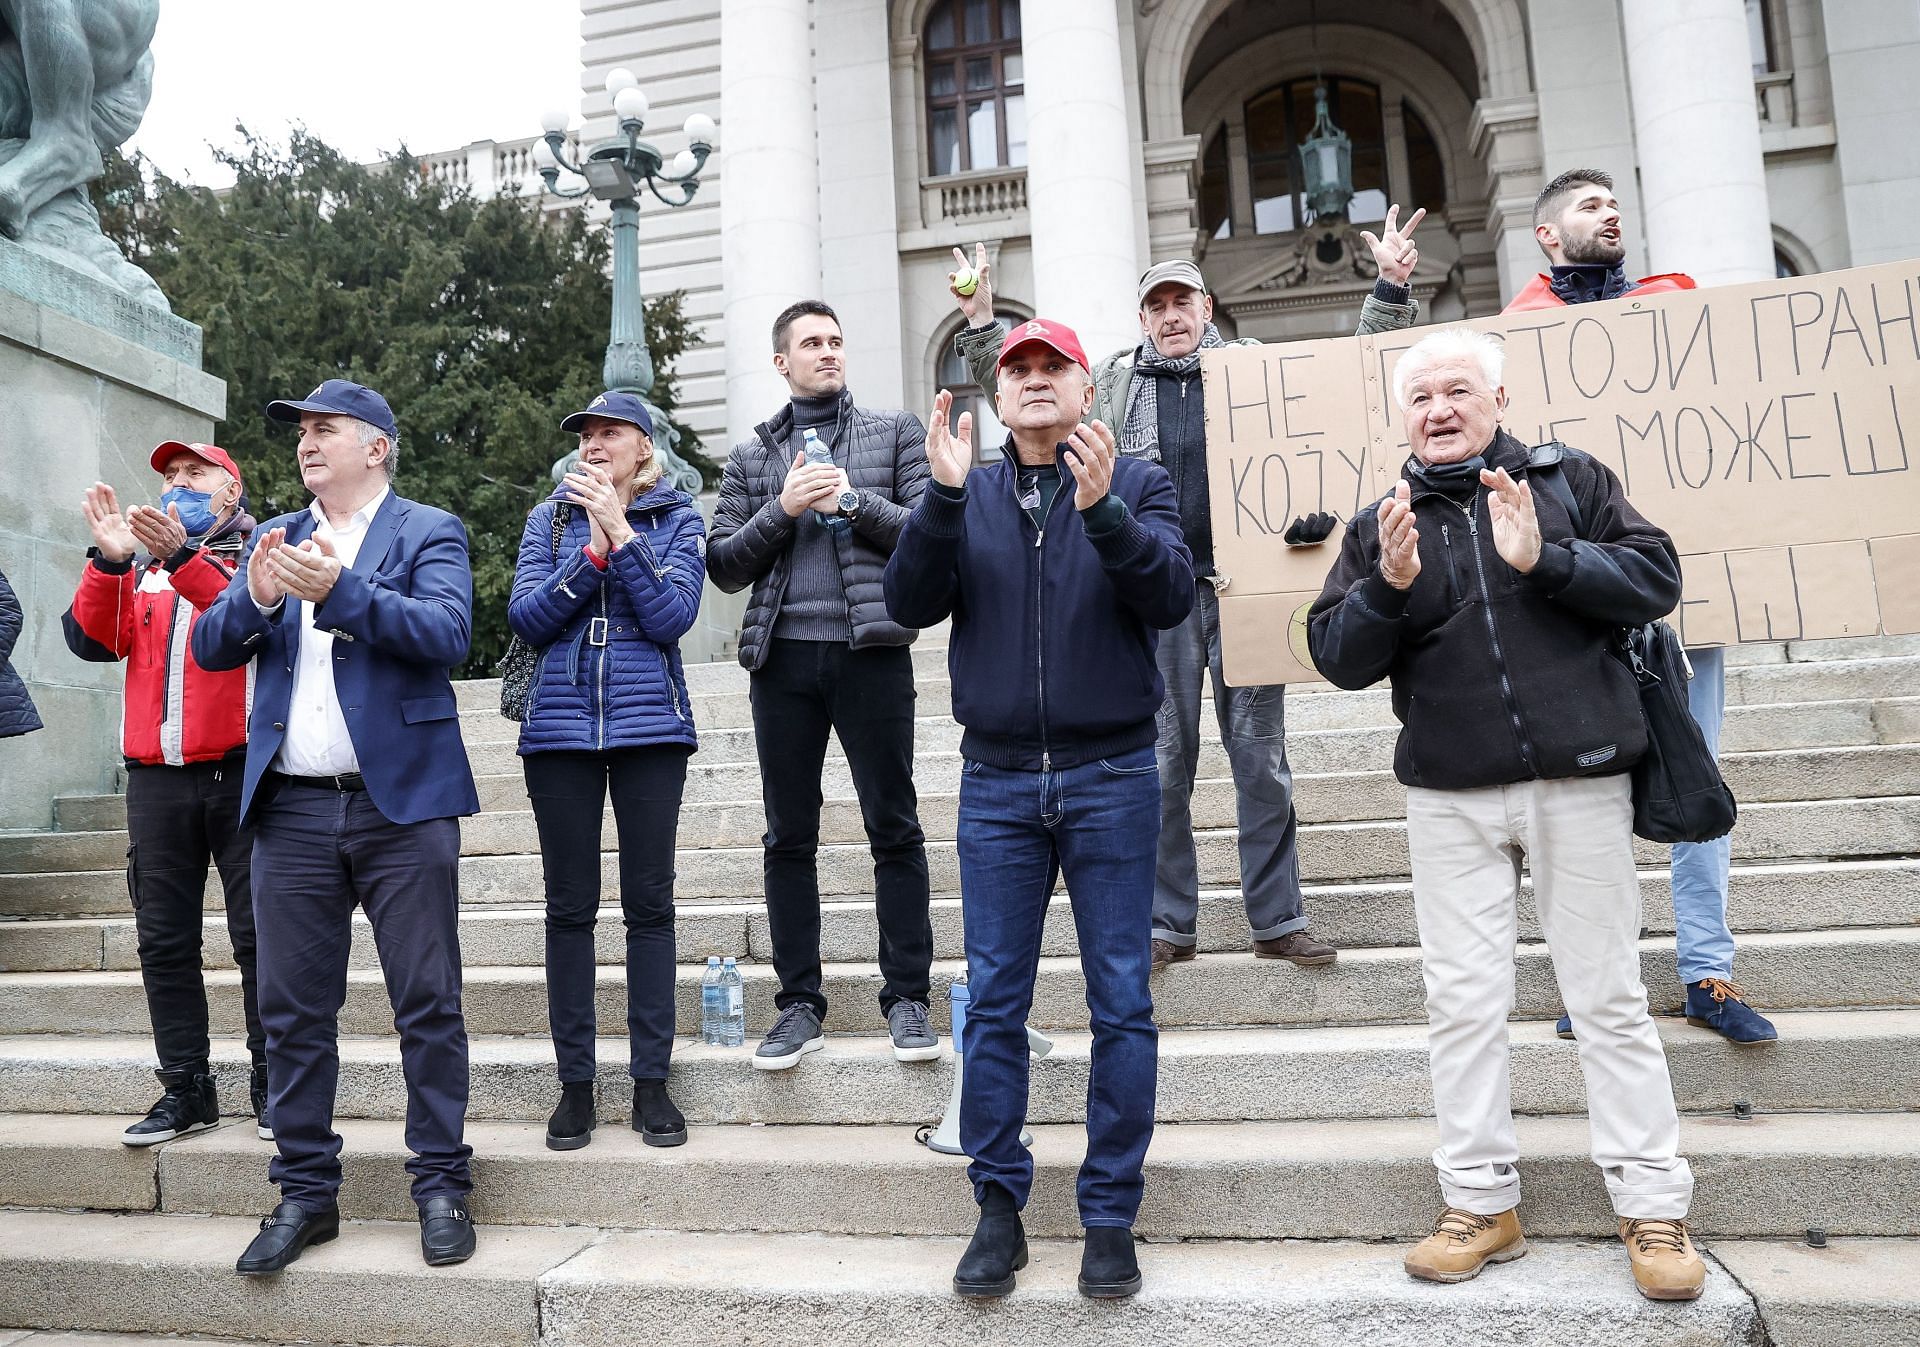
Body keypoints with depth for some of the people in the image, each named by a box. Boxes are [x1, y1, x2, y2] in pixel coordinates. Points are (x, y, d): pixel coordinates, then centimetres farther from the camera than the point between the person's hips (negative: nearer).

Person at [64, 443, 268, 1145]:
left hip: (241, 771, -4)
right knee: (164, 941, 7)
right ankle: (185, 1088, 17)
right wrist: (109, 561, -11)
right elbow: (92, 640, 2)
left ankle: (273, 1086, 8)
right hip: (157, 778, 5)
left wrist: (182, 559, -27)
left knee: (259, 935, -2)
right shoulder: (138, 569, 18)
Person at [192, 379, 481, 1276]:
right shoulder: (274, 539, 17)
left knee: (427, 1004, 1)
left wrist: (340, 590, -27)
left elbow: (448, 631, -15)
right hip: (292, 807, 5)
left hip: (401, 800, -4)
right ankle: (306, 1192, 23)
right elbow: (210, 648, 7)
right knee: (292, 1009, 9)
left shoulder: (429, 532, 2)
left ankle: (442, 1185, 14)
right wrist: (254, 597, -13)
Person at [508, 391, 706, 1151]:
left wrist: (620, 531, -12)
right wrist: (594, 548, -9)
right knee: (570, 904, 4)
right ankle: (575, 1082, 14)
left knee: (648, 900, 1)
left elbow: (673, 617, -8)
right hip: (560, 725, 2)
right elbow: (526, 619, -1)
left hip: (649, 723, -1)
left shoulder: (676, 519, 7)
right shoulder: (550, 518, 12)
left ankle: (650, 1080, 10)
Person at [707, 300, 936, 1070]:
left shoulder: (895, 432, 12)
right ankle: (799, 1004, 16)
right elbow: (725, 567, 8)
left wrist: (853, 501, -9)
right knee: (789, 837, 6)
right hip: (783, 657, 2)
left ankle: (907, 997, 10)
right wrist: (783, 508, -5)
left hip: (871, 651, -2)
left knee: (894, 828, 0)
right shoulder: (751, 456, 16)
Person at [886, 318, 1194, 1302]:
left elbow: (1173, 597, -11)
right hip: (997, 783, 2)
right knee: (993, 999, 6)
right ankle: (998, 1205, 20)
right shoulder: (966, 495, 9)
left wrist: (1103, 509, -25)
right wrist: (943, 494, -16)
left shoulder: (1137, 484, 4)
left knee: (1121, 1002, 4)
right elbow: (909, 604, -4)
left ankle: (1110, 1216, 18)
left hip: (1112, 778, -1)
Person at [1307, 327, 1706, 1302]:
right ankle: (1482, 1203, 18)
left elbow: (1656, 579, -3)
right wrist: (1390, 586, -16)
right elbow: (1338, 659, 1)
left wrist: (1544, 561, -17)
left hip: (1579, 781, -1)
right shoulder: (1379, 525, 7)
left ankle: (1653, 1207, 19)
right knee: (1462, 1002, 5)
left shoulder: (1568, 480, 5)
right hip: (1450, 797, 2)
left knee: (1608, 996, 6)